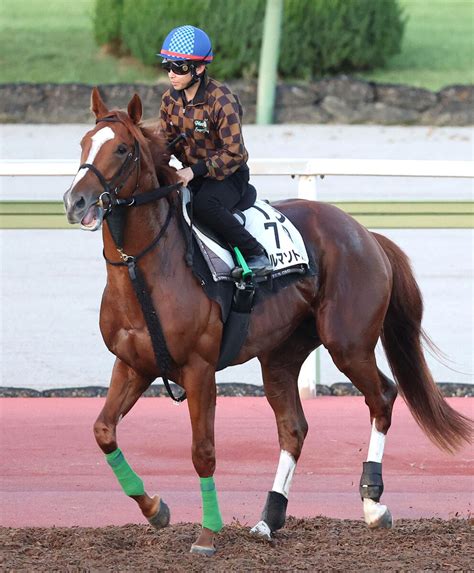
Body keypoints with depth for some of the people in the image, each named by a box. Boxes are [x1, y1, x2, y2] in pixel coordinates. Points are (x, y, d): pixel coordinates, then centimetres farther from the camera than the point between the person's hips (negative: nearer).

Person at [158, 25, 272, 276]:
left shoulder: (221, 100, -21)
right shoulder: (170, 99, 0)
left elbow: (234, 152, -23)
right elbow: (165, 142, 10)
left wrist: (195, 171, -31)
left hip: (227, 174, -6)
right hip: (191, 173, 6)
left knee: (204, 205, -37)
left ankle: (255, 255, -23)